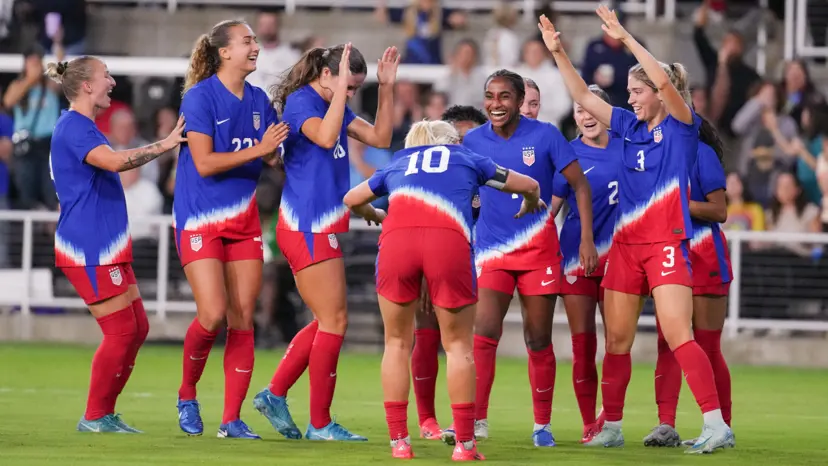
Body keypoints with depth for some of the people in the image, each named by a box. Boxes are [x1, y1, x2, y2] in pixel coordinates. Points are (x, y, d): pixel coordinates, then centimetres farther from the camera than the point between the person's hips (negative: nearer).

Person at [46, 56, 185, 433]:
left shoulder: (82, 127, 18)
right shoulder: (73, 127, -15)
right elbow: (115, 161, -31)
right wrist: (163, 145, -25)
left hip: (106, 248, 11)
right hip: (89, 250, -11)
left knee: (137, 329, 10)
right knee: (121, 332, -8)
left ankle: (105, 414, 15)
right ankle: (95, 418, 0)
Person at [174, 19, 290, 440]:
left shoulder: (258, 100, 8)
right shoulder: (200, 97, -10)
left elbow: (267, 157, 12)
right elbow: (204, 163, -17)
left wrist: (274, 149, -9)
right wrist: (257, 149, -19)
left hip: (243, 220, 6)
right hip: (201, 220, -6)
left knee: (242, 320, 0)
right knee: (213, 314, -16)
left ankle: (232, 420, 4)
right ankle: (187, 395, 10)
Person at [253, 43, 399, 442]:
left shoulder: (334, 107, 15)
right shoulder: (301, 101, -11)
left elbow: (380, 137, 14)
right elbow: (325, 137, -29)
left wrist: (386, 87, 7)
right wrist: (340, 89, -25)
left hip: (319, 229, 10)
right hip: (308, 228, -10)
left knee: (326, 321, 13)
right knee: (334, 321, -6)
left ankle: (274, 395, 17)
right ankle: (320, 424, -1)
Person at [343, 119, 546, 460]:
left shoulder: (397, 164, 34)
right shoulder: (466, 159, 30)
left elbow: (352, 199, 45)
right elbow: (530, 185, 38)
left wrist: (374, 215, 67)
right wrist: (530, 206, 60)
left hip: (396, 240, 1)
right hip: (449, 240, -1)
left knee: (397, 342, 15)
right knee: (457, 345, 10)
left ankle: (399, 441, 12)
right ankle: (464, 444, 8)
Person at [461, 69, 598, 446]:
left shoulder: (545, 135, -7)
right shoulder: (473, 141, -1)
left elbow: (580, 185, -3)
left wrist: (587, 240, -9)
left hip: (538, 249, -1)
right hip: (492, 250, 1)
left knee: (539, 341, 5)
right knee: (483, 334, -13)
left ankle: (542, 425, 16)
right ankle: (476, 420, -10)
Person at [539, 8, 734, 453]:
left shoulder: (681, 125, -3)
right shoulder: (631, 125, 12)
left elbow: (665, 82, -20)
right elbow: (583, 96, 15)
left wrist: (626, 38, -23)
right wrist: (558, 53, 6)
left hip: (666, 244, -6)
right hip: (625, 244, 6)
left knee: (678, 337, -15)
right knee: (616, 340, 8)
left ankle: (716, 424, -16)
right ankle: (611, 427, 17)